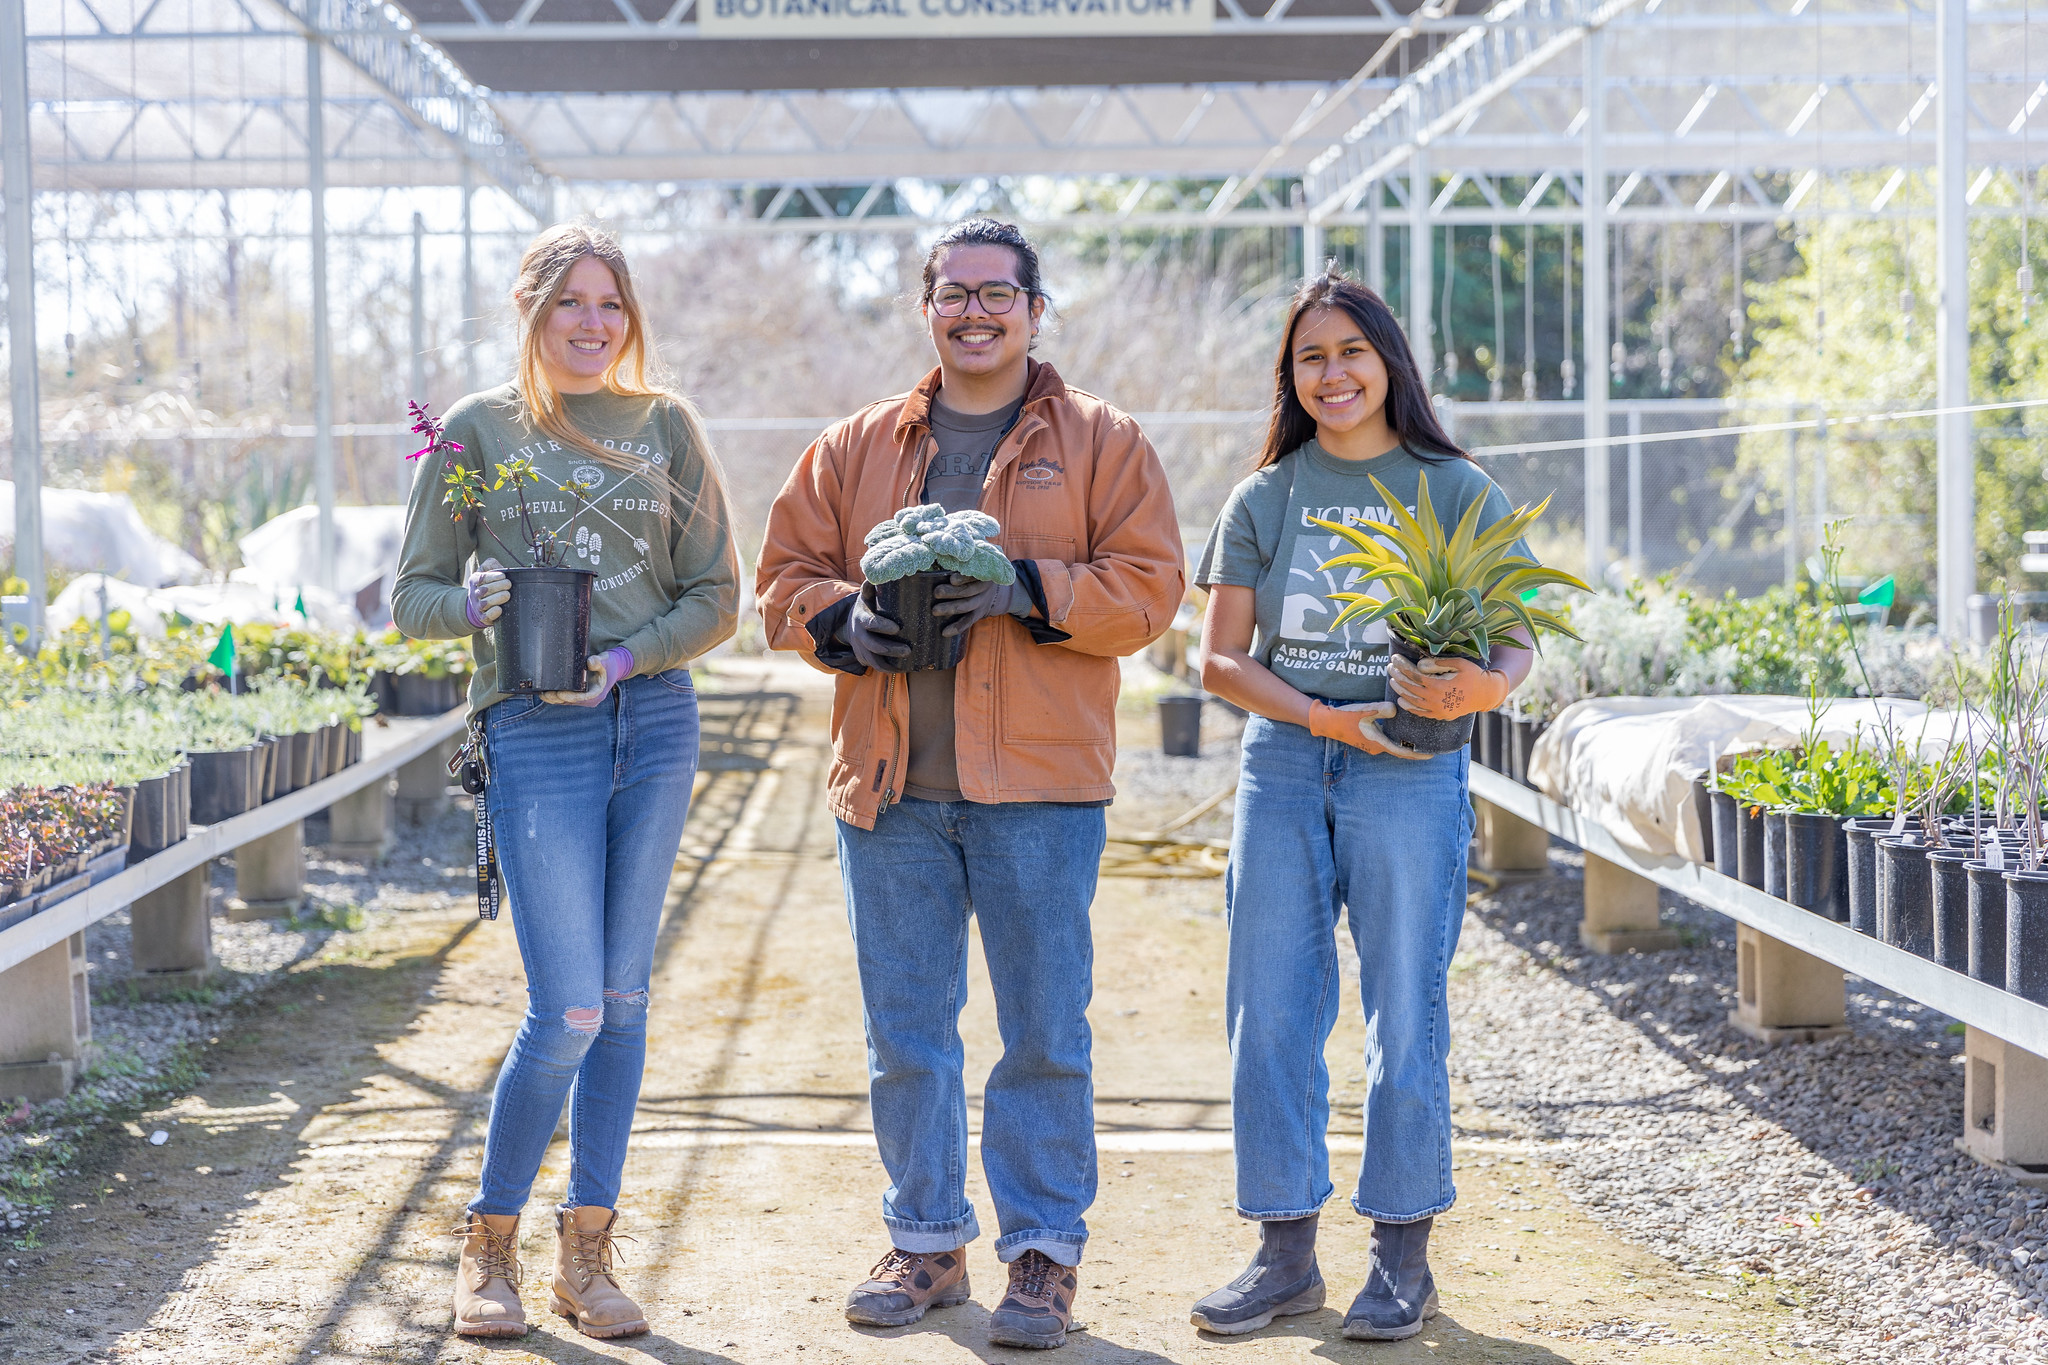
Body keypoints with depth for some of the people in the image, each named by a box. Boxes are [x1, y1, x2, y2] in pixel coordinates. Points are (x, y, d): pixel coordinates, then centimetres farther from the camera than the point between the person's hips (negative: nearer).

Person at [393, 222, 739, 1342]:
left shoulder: (666, 425, 8)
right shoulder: (478, 429, 3)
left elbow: (717, 597, 6)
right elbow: (412, 597, 6)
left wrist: (626, 658, -10)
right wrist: (473, 603, -16)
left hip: (655, 721, 3)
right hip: (535, 732, -3)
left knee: (622, 996, 6)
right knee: (569, 1007, -10)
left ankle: (586, 1253, 16)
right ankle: (488, 1241, 8)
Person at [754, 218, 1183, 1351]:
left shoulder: (1100, 442, 5)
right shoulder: (857, 447, 13)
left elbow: (1148, 583, -2)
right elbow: (786, 576, 14)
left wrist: (1028, 589, -16)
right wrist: (845, 618, -7)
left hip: (1038, 786, -3)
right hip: (889, 787, 3)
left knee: (1045, 1031, 0)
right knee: (903, 1032, 8)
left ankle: (1045, 1251, 10)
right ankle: (925, 1241, 21)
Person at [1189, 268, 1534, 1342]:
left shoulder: (1455, 490, 3)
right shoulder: (1264, 500, 10)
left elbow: (1514, 641, 2)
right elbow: (1220, 658, 6)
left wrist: (1486, 687, -21)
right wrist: (1318, 716, -10)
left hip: (1407, 771, -3)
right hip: (1281, 764, 3)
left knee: (1404, 1017, -2)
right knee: (1268, 1014, 3)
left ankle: (1403, 1257, 9)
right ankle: (1285, 1252, 13)